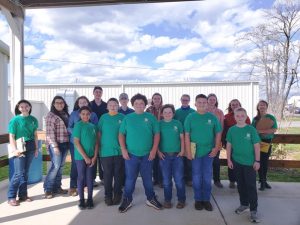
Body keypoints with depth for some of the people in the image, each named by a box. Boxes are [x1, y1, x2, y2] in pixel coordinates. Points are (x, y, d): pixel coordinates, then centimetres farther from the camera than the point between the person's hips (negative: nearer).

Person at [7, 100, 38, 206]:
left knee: (25, 172, 11)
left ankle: (23, 195, 21)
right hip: (19, 148, -4)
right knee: (19, 173, -6)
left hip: (30, 147, 4)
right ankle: (11, 197, 8)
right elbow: (11, 136, -7)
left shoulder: (33, 119, 6)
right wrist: (15, 150, -15)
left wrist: (36, 148, 10)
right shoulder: (15, 120, -6)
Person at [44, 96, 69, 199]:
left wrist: (68, 143, 8)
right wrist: (55, 146, -18)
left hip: (65, 144, 6)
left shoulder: (66, 114, 12)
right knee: (56, 166, -8)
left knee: (61, 166, 11)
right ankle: (48, 189, 8)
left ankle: (57, 187, 22)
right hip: (55, 144, -6)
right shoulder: (50, 115, -7)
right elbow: (50, 132, -13)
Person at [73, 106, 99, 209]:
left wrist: (95, 157, -3)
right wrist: (85, 157, -13)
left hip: (91, 157, 4)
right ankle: (81, 199, 19)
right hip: (80, 157, -3)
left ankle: (90, 199, 21)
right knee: (81, 177, 7)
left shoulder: (93, 126, 5)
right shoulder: (78, 125, -7)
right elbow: (76, 142, -12)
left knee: (90, 178, 10)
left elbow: (96, 142, 6)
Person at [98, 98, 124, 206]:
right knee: (107, 174, 7)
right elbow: (99, 133, 7)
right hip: (106, 151, 0)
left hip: (119, 151, 0)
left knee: (118, 174, 8)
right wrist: (100, 146, 2)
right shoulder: (103, 118, 5)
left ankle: (117, 195, 22)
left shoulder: (122, 117, 2)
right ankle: (108, 195, 20)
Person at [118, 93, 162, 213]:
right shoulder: (127, 118, 2)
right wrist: (123, 149, -5)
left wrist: (154, 150, -6)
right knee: (130, 178, 10)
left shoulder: (151, 117, 0)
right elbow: (121, 134, 4)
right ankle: (127, 200, 26)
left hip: (147, 154, 0)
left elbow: (156, 134, 1)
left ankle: (151, 199, 30)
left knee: (147, 178, 14)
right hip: (131, 154, 0)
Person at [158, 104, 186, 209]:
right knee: (166, 179, 9)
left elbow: (182, 138, 6)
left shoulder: (177, 123, 2)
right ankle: (167, 200, 22)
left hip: (177, 154, 0)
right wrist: (158, 151, -3)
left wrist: (182, 150, -3)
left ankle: (181, 200, 17)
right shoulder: (159, 124, 1)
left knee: (179, 179, 2)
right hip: (164, 155, 1)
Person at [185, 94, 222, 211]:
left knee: (207, 176, 9)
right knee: (196, 176, 9)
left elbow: (218, 134, 5)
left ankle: (206, 199, 24)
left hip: (209, 151, 1)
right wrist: (188, 151, -8)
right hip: (195, 151, -1)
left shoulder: (212, 117, 1)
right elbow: (187, 135, -3)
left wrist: (216, 148, -3)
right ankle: (198, 199, 23)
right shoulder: (190, 117, -3)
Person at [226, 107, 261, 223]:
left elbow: (256, 146, -5)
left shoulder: (251, 129, -8)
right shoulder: (232, 130, -1)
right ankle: (244, 204, 33)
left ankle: (253, 210, 12)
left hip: (250, 162, -3)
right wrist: (229, 159, 2)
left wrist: (257, 160, -7)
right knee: (241, 184, 16)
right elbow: (228, 145, 4)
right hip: (237, 161, 3)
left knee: (251, 186, 2)